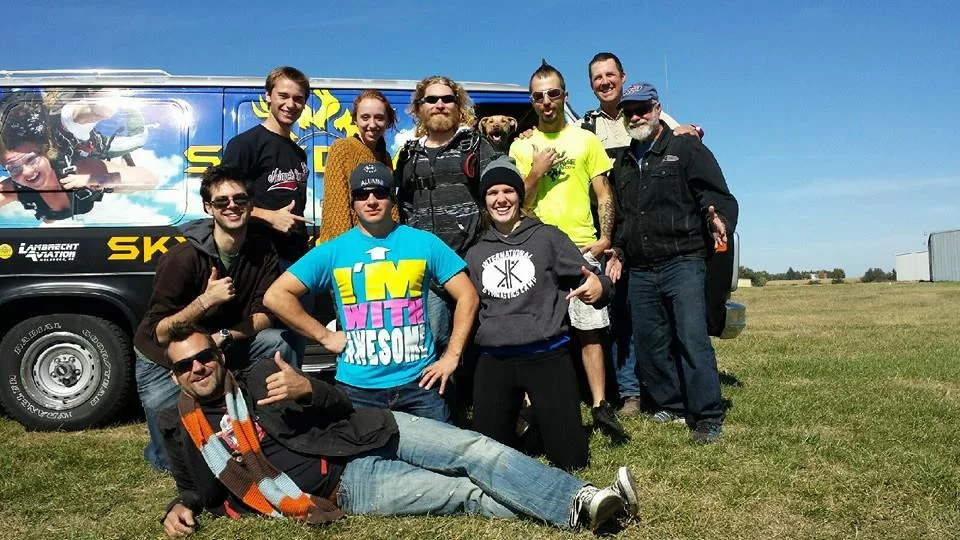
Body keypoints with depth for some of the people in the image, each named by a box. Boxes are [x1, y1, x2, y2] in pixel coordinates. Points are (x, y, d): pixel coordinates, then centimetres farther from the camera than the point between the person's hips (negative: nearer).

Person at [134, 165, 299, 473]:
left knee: (280, 342, -22)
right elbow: (160, 334, -23)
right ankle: (160, 447, 30)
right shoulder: (182, 258, -25)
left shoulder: (262, 251, -10)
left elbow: (265, 315, -11)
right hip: (165, 364, -3)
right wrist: (206, 300, -37)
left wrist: (224, 336, -27)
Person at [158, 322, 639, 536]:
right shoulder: (182, 430, 8)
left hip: (365, 436, 2)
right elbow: (199, 486, 20)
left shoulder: (262, 376, 6)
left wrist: (307, 389, -22)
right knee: (466, 494, -16)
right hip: (347, 486, -2)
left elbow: (341, 405, 1)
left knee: (476, 450, -17)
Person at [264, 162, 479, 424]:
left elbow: (467, 296, 3)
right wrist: (324, 336, -4)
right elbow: (275, 296, -1)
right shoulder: (332, 251, 1)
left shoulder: (424, 243, 1)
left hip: (419, 381, 0)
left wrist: (452, 356, -4)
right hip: (357, 387, 0)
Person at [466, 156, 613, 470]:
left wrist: (599, 286, -22)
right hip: (493, 361, 3)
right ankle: (514, 420, 37)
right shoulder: (475, 253, 14)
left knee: (571, 459, -1)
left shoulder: (547, 237, 4)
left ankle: (544, 419, 28)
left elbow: (587, 279, 0)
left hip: (547, 356, -3)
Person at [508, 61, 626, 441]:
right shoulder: (521, 147, 11)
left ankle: (600, 406, 5)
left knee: (590, 329, -1)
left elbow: (604, 195, 9)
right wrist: (536, 172, -9)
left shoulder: (586, 140, 11)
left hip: (582, 247, 0)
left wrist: (605, 237, -4)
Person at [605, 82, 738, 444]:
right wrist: (619, 250, 20)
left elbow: (718, 196, -4)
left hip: (682, 263, -6)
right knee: (648, 343, 7)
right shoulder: (623, 163, 21)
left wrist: (718, 219, -24)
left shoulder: (687, 149, 3)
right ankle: (672, 406, 21)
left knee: (692, 339, -12)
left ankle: (707, 418, -6)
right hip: (639, 271, 6)